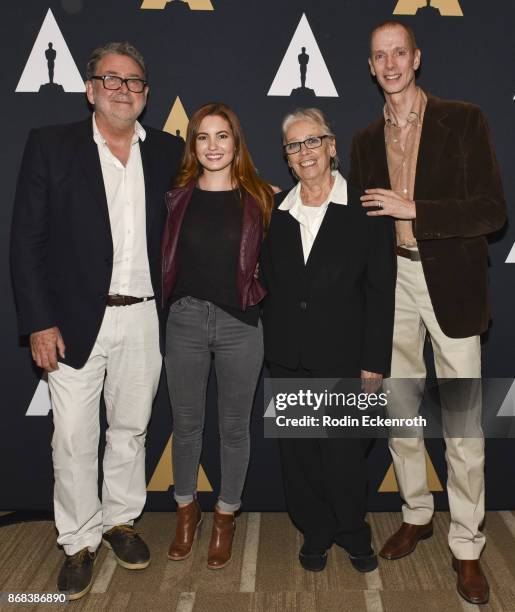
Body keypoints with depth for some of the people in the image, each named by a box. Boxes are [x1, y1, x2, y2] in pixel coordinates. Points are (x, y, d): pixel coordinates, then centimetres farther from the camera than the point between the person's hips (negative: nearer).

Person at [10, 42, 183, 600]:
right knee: (74, 441, 6)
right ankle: (79, 542, 26)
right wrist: (39, 322, -10)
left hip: (143, 319, 3)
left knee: (131, 429, 16)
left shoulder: (168, 152, 7)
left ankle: (120, 520, 37)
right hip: (75, 321, -2)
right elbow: (26, 238, -4)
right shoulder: (50, 145, -1)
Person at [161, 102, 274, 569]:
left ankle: (226, 517, 30)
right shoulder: (178, 196, 3)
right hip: (185, 319, 1)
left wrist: (255, 285, -6)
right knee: (186, 423, 13)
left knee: (234, 426, 10)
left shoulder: (258, 198, 0)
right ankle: (187, 510, 34)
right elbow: (164, 256, 8)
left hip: (240, 323, -1)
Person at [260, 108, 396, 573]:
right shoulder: (275, 212, 7)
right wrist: (272, 345, 5)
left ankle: (353, 533, 31)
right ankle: (316, 533, 35)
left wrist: (374, 363, -8)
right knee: (298, 455, 13)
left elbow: (381, 292, -5)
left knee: (344, 456, 4)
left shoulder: (366, 211, -4)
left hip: (342, 358, -3)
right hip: (287, 360, 4)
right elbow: (268, 285, 12)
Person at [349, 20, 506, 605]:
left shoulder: (463, 120, -4)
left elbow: (492, 210, -12)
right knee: (398, 409, 13)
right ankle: (416, 514, 34)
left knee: (463, 421, 2)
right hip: (392, 282, 4)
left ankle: (466, 546, 19)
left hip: (450, 283, -4)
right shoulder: (366, 140, 8)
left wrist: (412, 209, -18)